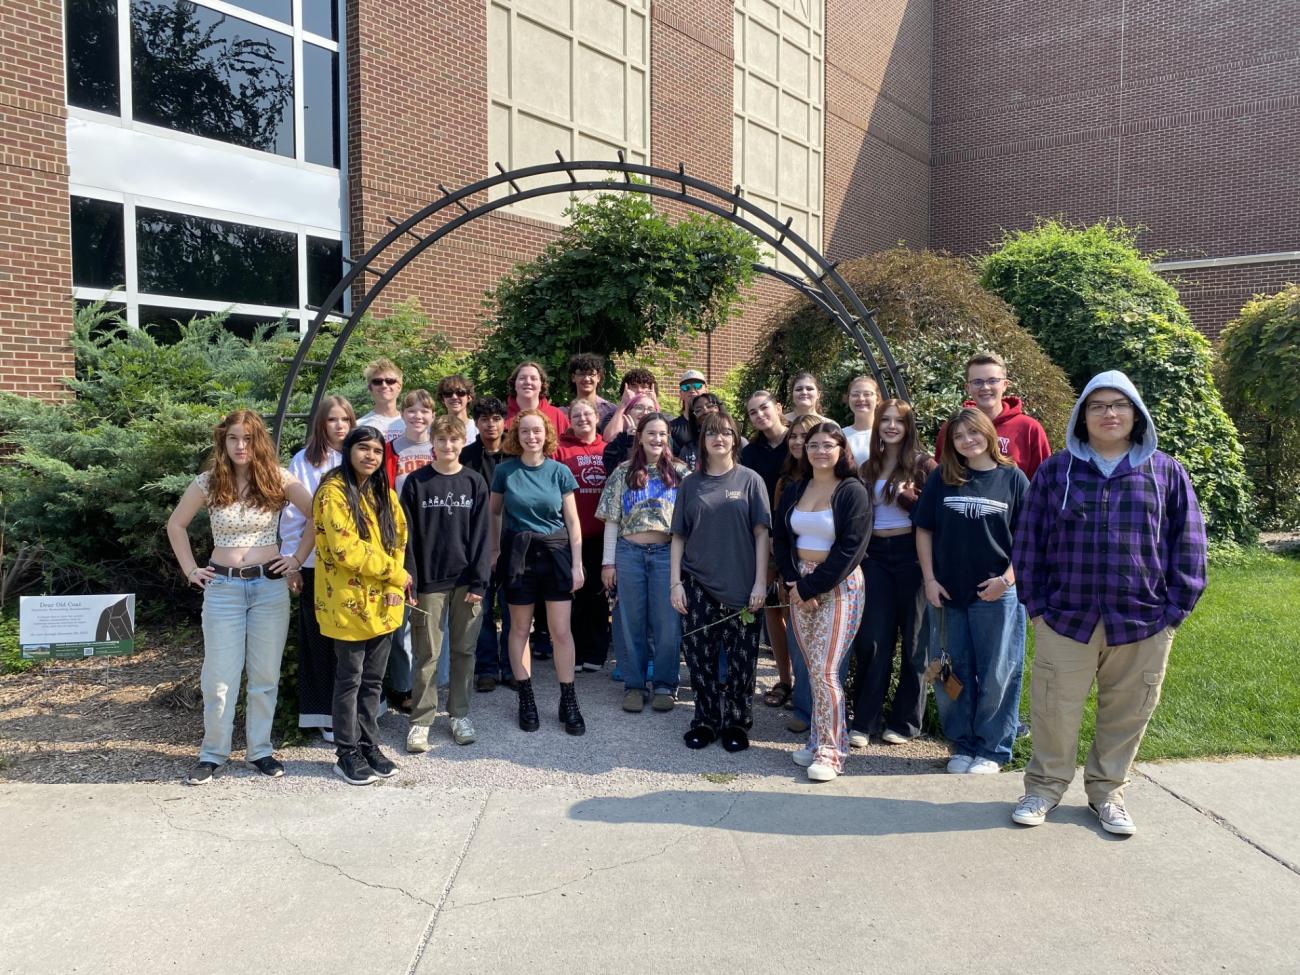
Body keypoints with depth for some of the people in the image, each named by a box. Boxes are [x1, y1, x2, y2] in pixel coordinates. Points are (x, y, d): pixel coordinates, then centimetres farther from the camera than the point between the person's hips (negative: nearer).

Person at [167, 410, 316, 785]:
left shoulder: (278, 479, -4)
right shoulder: (208, 483, -1)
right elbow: (175, 525, 11)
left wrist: (299, 558, -2)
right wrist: (190, 569, 5)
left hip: (270, 586, 0)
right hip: (222, 587, 0)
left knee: (265, 675, 8)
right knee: (219, 677, 4)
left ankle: (260, 750, 21)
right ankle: (212, 753, 19)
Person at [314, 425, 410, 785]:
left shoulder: (384, 493, 11)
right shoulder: (333, 492, -12)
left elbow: (399, 538, 14)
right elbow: (347, 550, -19)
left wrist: (394, 583, -2)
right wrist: (397, 573, -12)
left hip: (381, 602, 6)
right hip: (348, 602, -6)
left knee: (373, 680, 14)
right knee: (349, 680, 5)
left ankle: (369, 746, 26)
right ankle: (347, 754, 17)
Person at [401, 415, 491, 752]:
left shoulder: (474, 482, 3)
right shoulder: (417, 482, 0)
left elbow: (480, 534, 1)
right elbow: (408, 535, -1)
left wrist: (479, 581, -5)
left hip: (466, 580, 1)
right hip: (430, 580, -1)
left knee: (464, 650, 9)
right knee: (427, 654, 3)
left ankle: (460, 714, 22)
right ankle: (421, 720, 12)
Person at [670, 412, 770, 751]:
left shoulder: (750, 480, 2)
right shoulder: (690, 484, 8)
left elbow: (762, 533, -1)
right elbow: (679, 537, 9)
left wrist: (760, 582, -7)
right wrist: (675, 583, 1)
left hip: (740, 587, -2)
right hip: (698, 585, 2)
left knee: (741, 659, 3)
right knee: (700, 657, 5)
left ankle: (737, 723, 18)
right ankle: (705, 721, 20)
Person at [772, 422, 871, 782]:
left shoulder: (853, 492, -6)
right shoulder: (793, 491, 11)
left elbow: (850, 549, -12)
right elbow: (780, 539, 11)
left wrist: (810, 587, -12)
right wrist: (794, 583, -4)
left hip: (839, 586, -5)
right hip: (799, 585, 5)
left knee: (824, 670, -9)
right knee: (813, 669, 6)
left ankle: (829, 751, 1)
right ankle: (820, 740, 18)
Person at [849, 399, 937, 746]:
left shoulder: (923, 464, -1)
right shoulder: (869, 467, 13)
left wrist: (907, 498, -18)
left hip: (910, 554, -4)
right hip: (875, 555, 4)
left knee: (913, 639, 5)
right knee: (872, 639, 3)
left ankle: (905, 721, 16)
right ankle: (864, 721, 10)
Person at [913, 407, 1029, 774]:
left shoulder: (1012, 478, 0)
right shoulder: (941, 479, 4)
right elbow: (924, 530, 6)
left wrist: (1007, 578, -10)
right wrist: (929, 579, -1)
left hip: (995, 594, -2)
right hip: (947, 593, 2)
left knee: (995, 674, 4)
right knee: (952, 673, 9)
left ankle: (991, 750, 18)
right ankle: (962, 745, 23)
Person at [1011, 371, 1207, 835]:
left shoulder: (1166, 472, 4)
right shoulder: (1056, 470, 3)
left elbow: (1188, 545, 5)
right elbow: (1029, 541, 4)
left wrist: (1176, 607, 0)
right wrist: (1036, 602, 0)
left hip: (1143, 620, 1)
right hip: (1066, 616, 0)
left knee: (1126, 712, 11)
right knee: (1055, 710, 5)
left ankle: (1107, 790, 30)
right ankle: (1045, 786, 24)